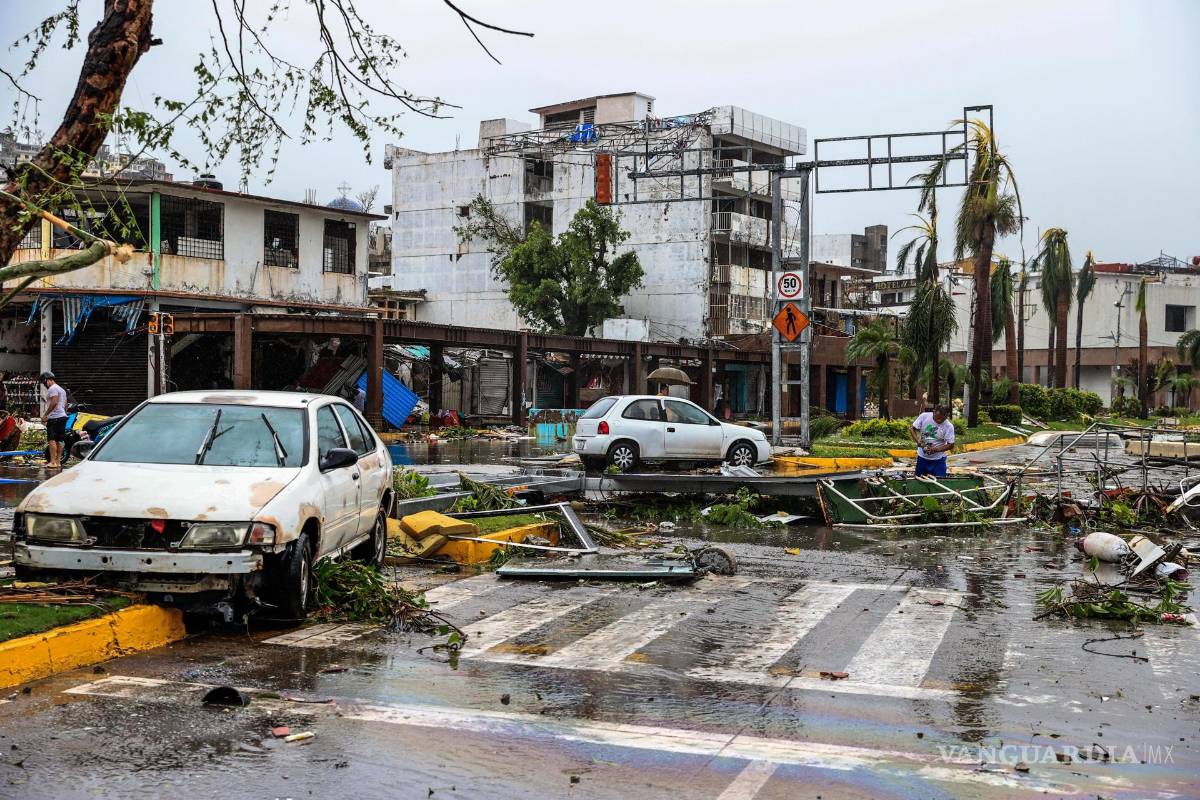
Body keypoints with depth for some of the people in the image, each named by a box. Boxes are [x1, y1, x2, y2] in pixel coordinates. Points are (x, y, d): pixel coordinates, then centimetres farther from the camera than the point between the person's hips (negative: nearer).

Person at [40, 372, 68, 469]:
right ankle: (58, 461, 12)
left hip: (54, 417, -10)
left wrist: (45, 414, -17)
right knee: (59, 440, 10)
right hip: (63, 416, 10)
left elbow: (54, 402, -19)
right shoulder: (62, 389, 22)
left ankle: (53, 462, -18)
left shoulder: (52, 389, -8)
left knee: (52, 439, -13)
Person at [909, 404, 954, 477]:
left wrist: (936, 449, -28)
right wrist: (917, 440, -24)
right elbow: (912, 429, -5)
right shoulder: (924, 416, -13)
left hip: (938, 459, -2)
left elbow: (950, 445, -13)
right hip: (922, 456, 2)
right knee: (918, 478, 11)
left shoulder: (949, 426, -16)